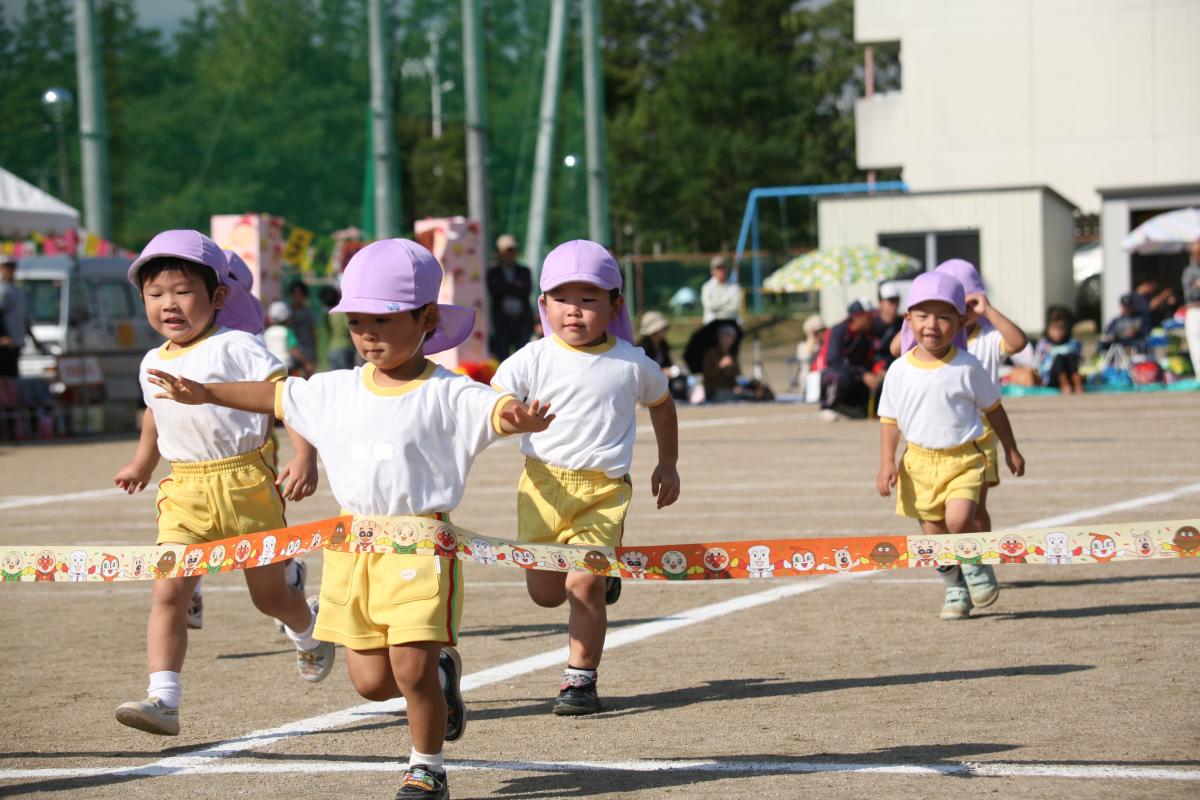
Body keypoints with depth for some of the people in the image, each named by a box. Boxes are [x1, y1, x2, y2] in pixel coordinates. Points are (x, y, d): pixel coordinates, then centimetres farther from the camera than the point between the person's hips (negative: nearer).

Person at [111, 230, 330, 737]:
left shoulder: (236, 347, -10)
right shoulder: (152, 363, 10)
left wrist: (304, 456, -26)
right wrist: (142, 463, 45)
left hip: (245, 483, -4)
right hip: (184, 492, 5)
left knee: (268, 595, 10)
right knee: (168, 592, -13)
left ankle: (309, 632, 45)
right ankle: (162, 700, -19)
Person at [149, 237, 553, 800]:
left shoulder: (445, 394, -8)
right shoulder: (337, 391, 9)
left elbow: (493, 409, -24)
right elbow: (276, 396, 23)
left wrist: (519, 417, -48)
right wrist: (206, 393, 26)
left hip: (420, 543, -5)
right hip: (355, 546, 5)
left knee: (411, 668, -9)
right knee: (371, 681, 6)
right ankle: (439, 670, 37)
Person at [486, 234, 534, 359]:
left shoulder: (524, 271, 13)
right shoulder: (493, 273, 10)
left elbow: (527, 292, -2)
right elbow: (495, 291, -7)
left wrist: (507, 288, -6)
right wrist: (515, 286, -4)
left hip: (522, 321, 1)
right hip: (501, 321, -1)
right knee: (502, 358, -5)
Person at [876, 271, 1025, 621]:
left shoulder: (967, 367, -4)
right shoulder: (899, 370, -1)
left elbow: (993, 408, 8)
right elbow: (889, 419, 5)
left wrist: (1011, 450, 13)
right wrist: (887, 464, -6)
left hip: (963, 458, -2)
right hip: (920, 461, 2)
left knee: (959, 520, -23)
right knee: (933, 535, 4)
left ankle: (974, 563, 9)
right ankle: (955, 588, 26)